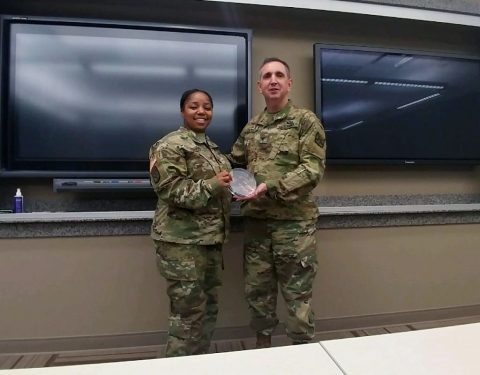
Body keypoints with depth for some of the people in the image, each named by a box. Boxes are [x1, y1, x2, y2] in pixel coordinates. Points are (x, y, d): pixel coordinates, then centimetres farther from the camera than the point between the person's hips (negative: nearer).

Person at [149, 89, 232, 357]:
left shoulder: (210, 147, 17)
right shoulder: (170, 146, -9)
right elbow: (171, 191, -19)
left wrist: (231, 190, 10)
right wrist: (212, 185, -25)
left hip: (210, 239, 9)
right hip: (182, 242, -9)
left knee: (209, 309, 16)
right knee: (189, 314, -1)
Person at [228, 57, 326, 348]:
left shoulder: (306, 120, -2)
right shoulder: (251, 127, 13)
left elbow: (314, 169, -12)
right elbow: (233, 163, 20)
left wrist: (271, 188, -21)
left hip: (294, 221, -5)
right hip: (256, 220, 5)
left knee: (297, 293, 5)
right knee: (257, 289, 14)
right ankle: (263, 344, 34)